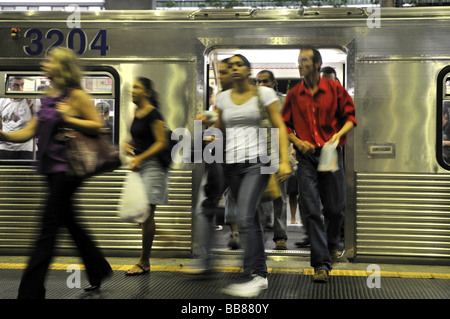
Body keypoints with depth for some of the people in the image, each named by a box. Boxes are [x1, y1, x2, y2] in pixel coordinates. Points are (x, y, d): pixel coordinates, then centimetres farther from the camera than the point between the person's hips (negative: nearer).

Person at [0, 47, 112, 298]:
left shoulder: (76, 95, -7)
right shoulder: (49, 98, 15)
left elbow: (98, 125, -9)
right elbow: (29, 132, 13)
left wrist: (68, 118, -17)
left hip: (68, 169, -8)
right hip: (53, 168, 8)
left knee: (50, 226, -8)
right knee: (69, 221, 17)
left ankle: (31, 291, -4)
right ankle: (99, 270, 33)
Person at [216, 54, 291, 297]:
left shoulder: (264, 93, 0)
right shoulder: (222, 98, 12)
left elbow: (279, 127, -4)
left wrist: (284, 160, -13)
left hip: (257, 162, -5)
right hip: (232, 163, 5)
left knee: (244, 217, -21)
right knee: (250, 221, 9)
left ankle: (254, 277, -20)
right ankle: (262, 274, 17)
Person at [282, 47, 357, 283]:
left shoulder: (334, 89, 2)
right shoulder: (294, 95, 6)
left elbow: (350, 116, 7)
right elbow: (285, 125, 12)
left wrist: (339, 134, -11)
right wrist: (297, 142, -5)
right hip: (306, 156, 1)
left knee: (336, 208, 5)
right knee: (311, 210, -7)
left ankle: (332, 243, 37)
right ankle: (321, 263, -2)